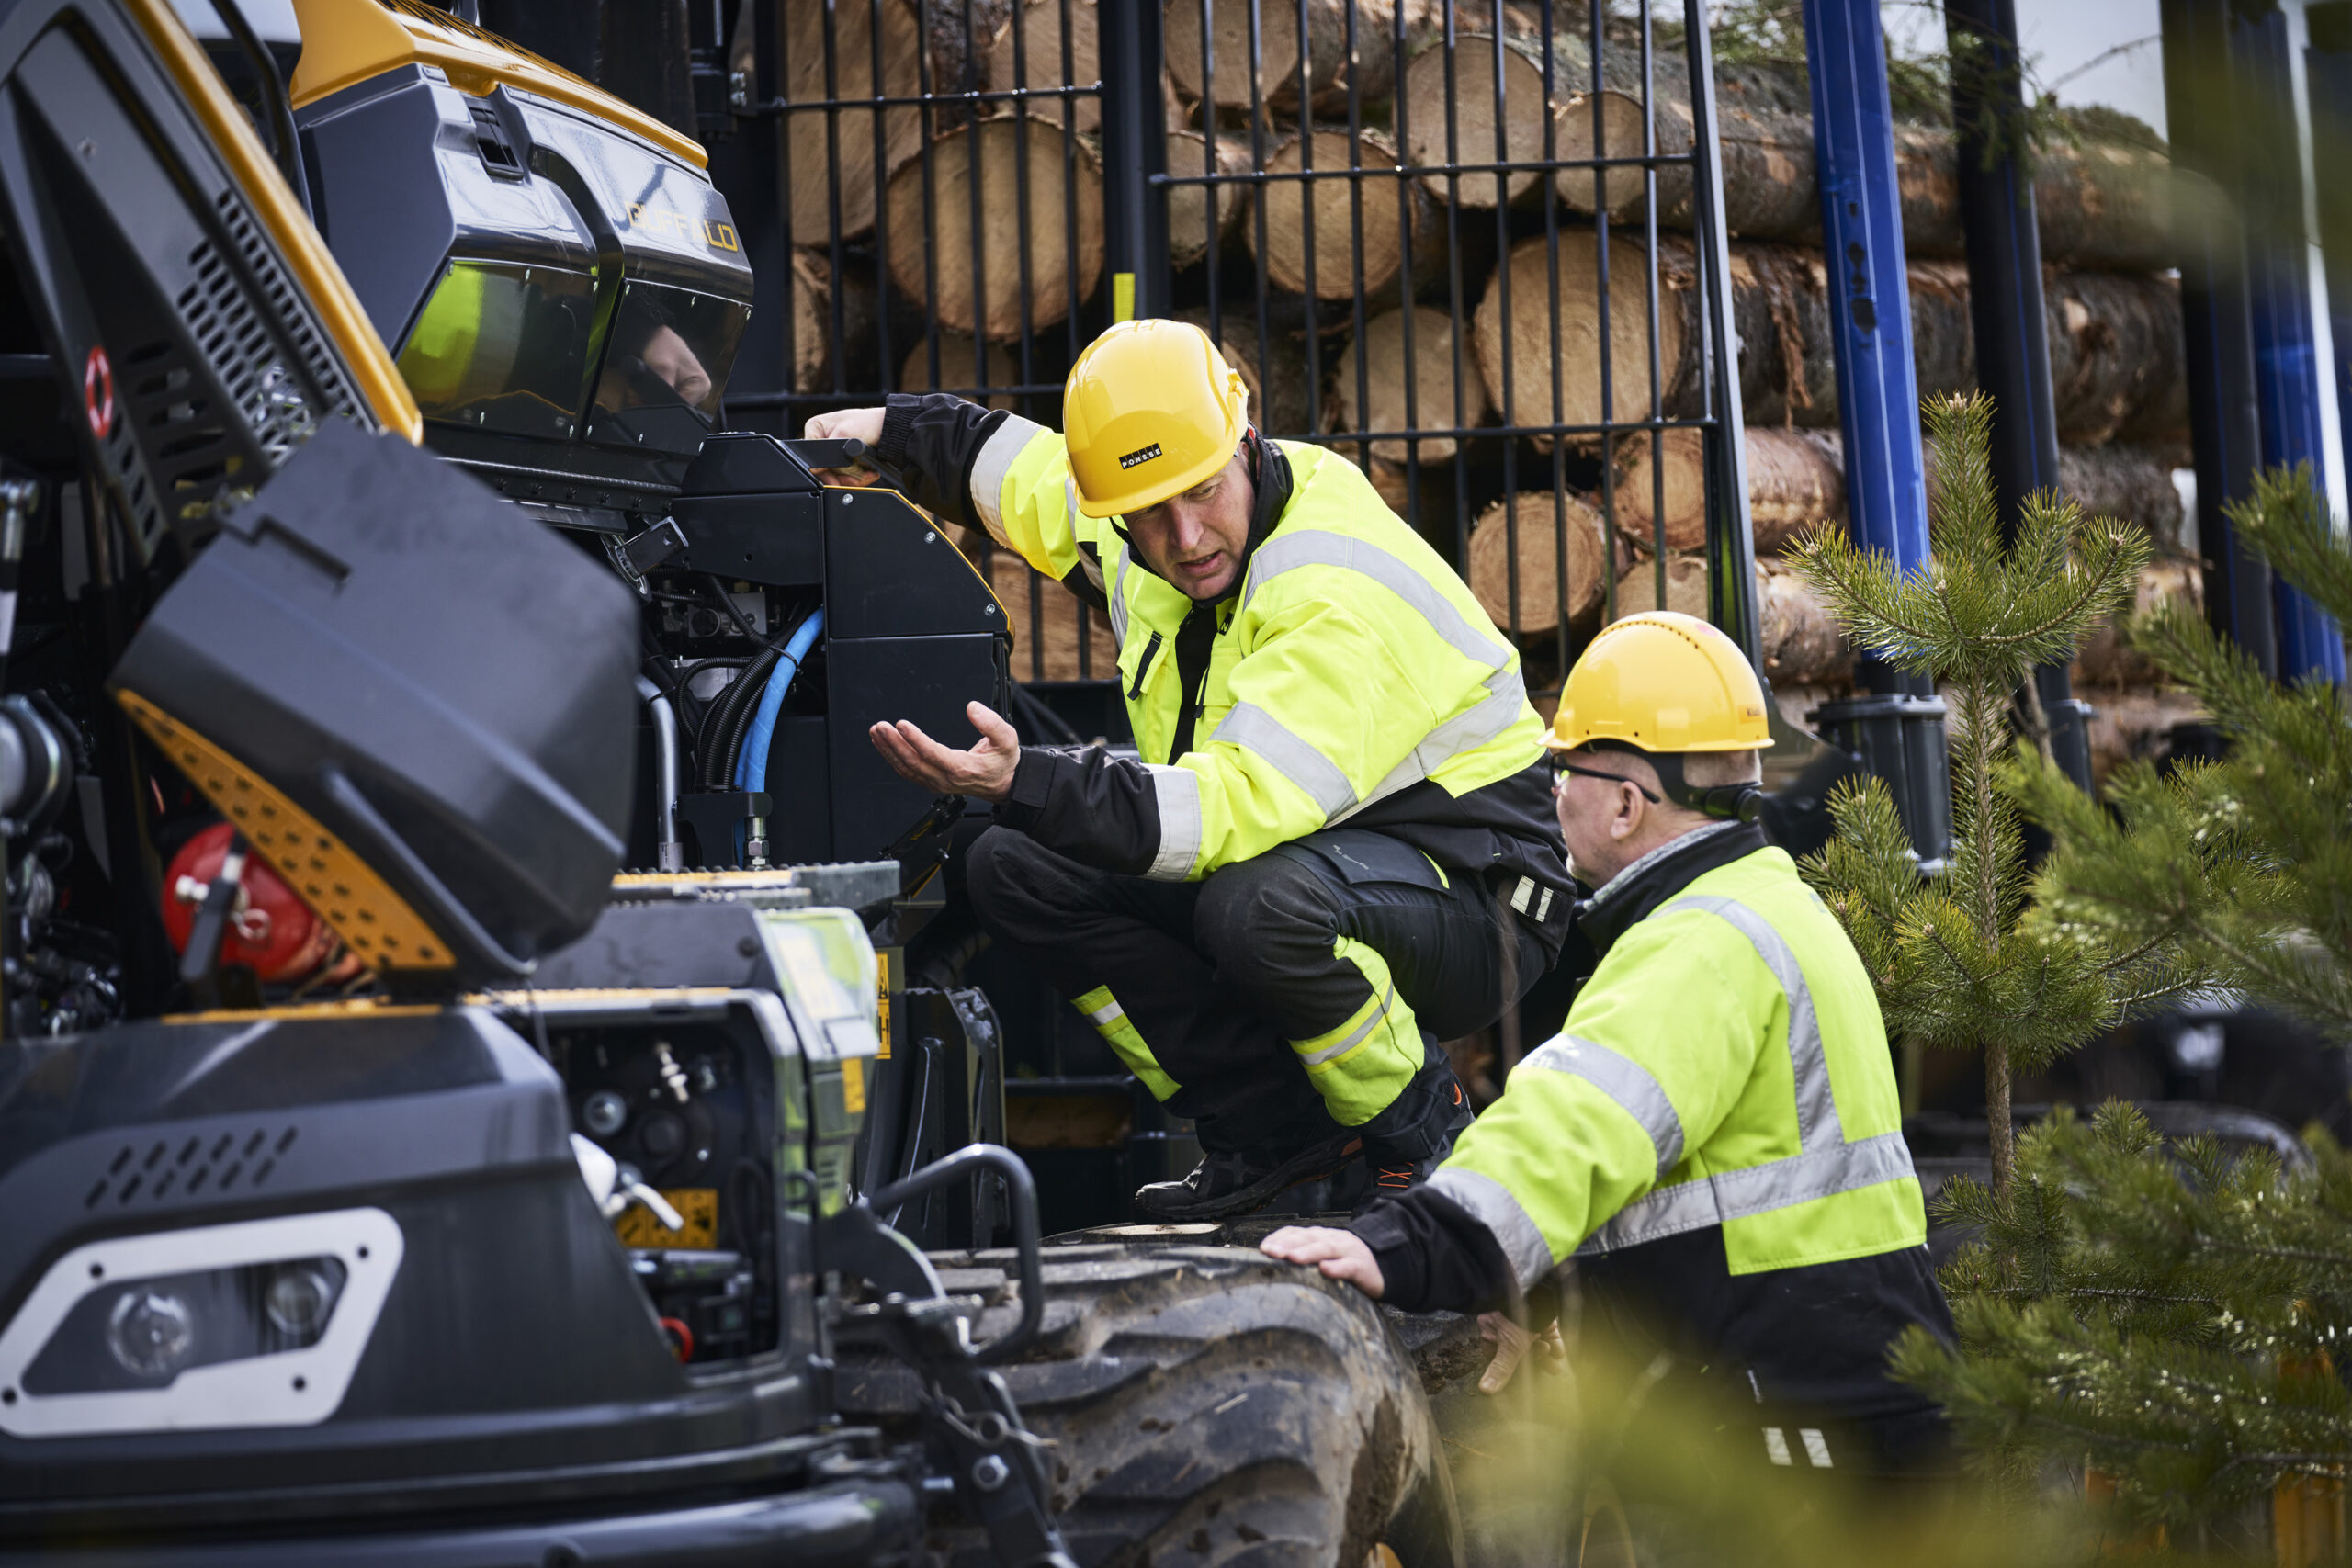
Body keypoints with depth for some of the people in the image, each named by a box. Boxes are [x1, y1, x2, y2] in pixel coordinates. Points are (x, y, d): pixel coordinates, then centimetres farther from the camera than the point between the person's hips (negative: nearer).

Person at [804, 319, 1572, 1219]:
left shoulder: (1346, 592, -28)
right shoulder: (1143, 543, -1)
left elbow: (1249, 805, -39)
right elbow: (1023, 470, 24)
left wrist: (1027, 785, -45)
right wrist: (895, 432, 22)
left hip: (1471, 892, -8)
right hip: (1302, 857, 8)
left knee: (1259, 903, -40)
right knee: (1014, 868, -7)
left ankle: (1422, 1134, -10)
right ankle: (1276, 1129, -3)